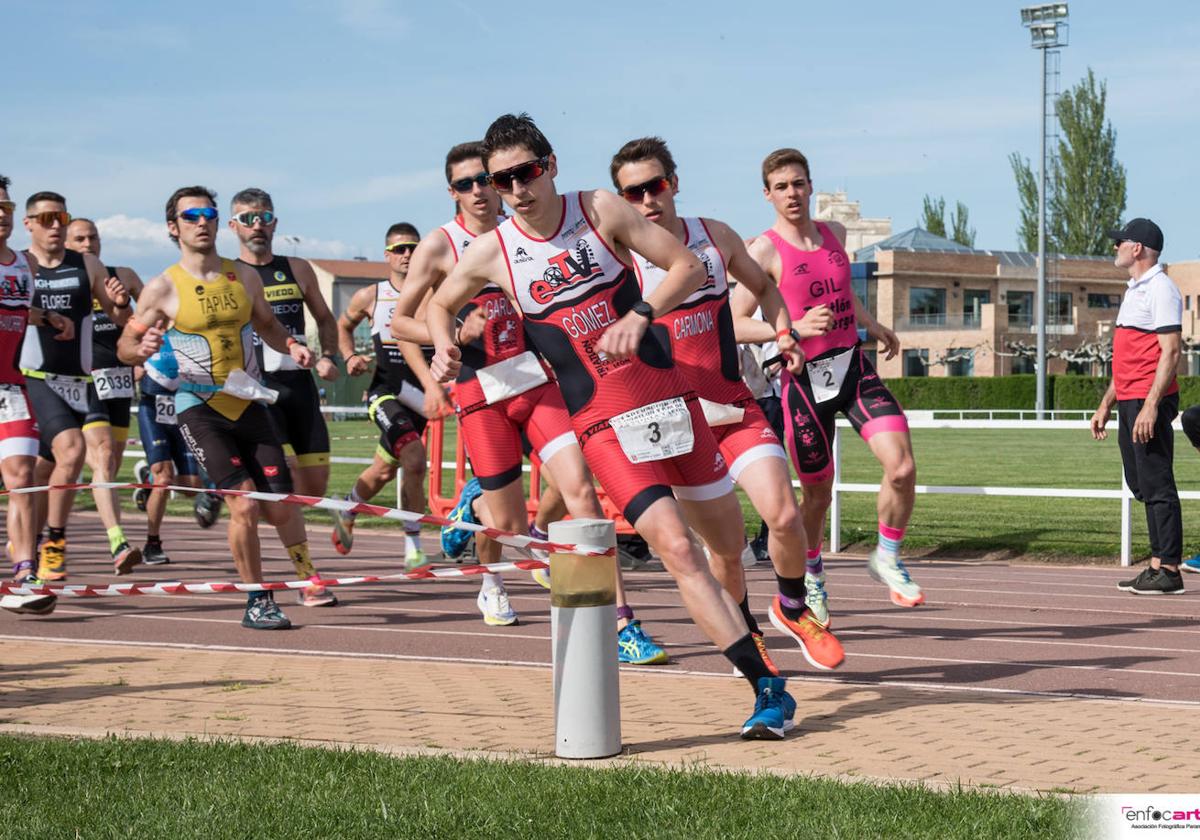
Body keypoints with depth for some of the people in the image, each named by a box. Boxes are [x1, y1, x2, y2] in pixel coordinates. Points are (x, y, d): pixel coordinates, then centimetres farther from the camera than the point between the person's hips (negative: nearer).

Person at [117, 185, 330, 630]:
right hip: (200, 409, -4)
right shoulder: (163, 288, -5)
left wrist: (291, 346, 2)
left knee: (281, 505, 2)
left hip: (249, 405, 4)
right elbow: (125, 346, 0)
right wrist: (143, 348, -23)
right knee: (245, 502, -16)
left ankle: (309, 580, 27)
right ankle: (256, 601, 0)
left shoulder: (244, 277, 7)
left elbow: (267, 324, 23)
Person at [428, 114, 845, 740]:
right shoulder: (491, 254, -2)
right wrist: (444, 348, -3)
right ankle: (768, 690, -13)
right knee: (676, 548, -16)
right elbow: (440, 304, 17)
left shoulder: (602, 211, -3)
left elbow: (689, 268, -2)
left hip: (665, 394, 1)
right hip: (601, 423, -1)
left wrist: (640, 315, -17)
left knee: (727, 539, 12)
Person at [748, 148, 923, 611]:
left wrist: (871, 324, 21)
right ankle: (811, 575, 32)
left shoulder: (834, 233, 10)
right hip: (806, 378, -4)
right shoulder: (764, 250, -8)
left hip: (855, 367, 4)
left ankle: (887, 559, 8)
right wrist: (797, 328, -24)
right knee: (818, 492, 6)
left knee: (902, 466, -14)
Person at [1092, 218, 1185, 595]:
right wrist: (1106, 404, 24)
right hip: (1128, 402, 10)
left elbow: (1170, 352, -18)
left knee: (1158, 486, -9)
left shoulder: (1161, 288, -10)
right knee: (1142, 486, 11)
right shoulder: (1135, 291, 21)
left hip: (1149, 402, -10)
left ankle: (1169, 571, -7)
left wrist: (1151, 406, -25)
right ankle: (1158, 565, 15)